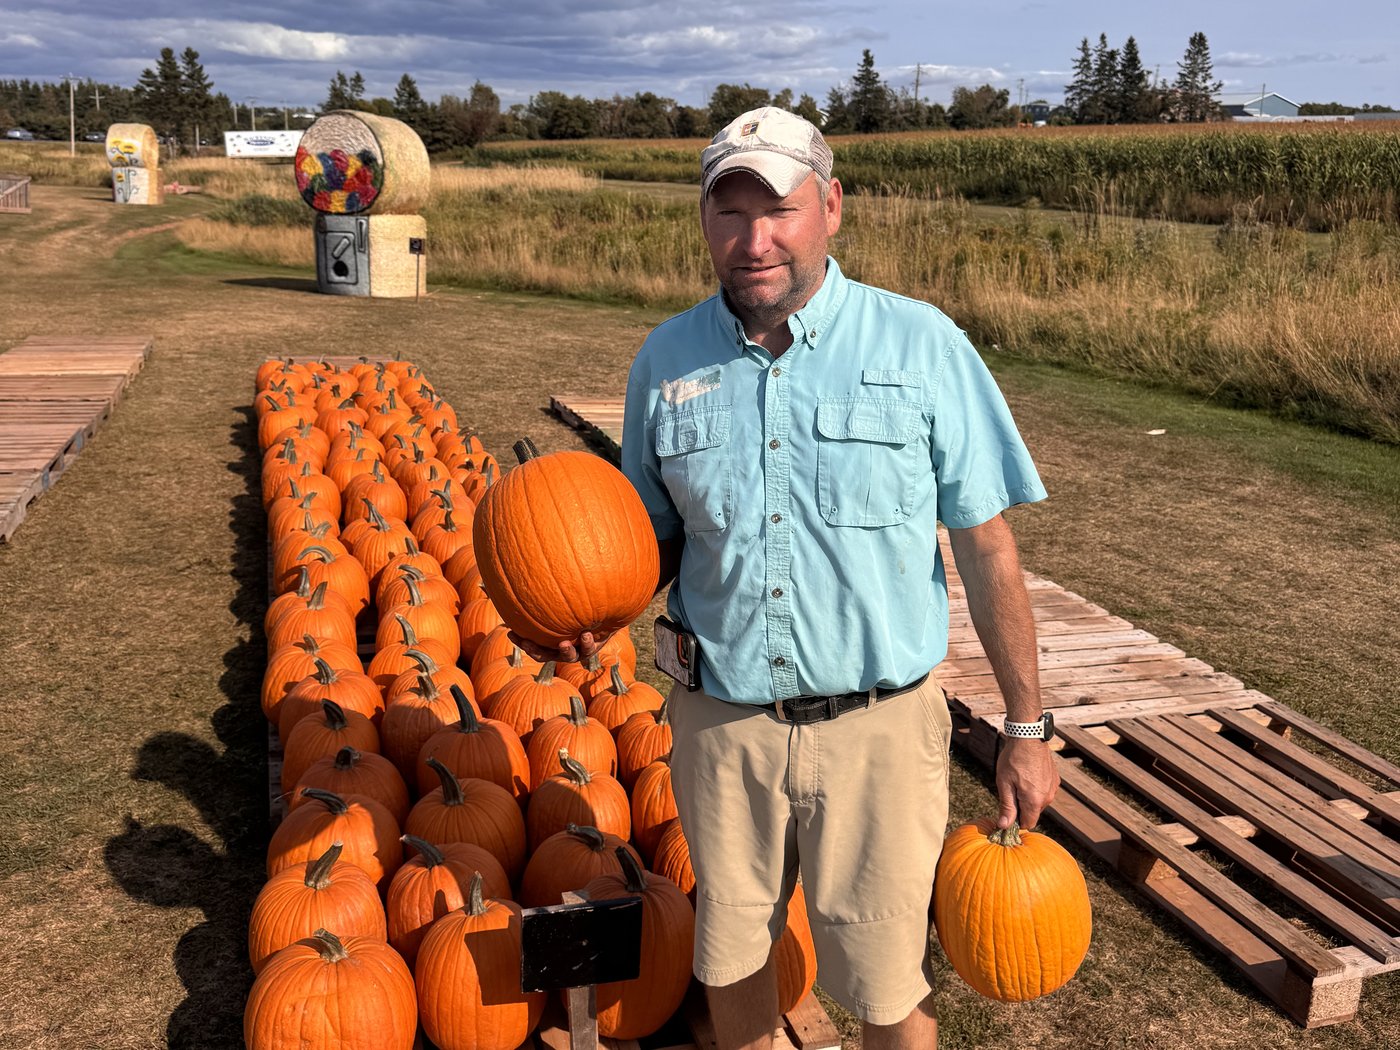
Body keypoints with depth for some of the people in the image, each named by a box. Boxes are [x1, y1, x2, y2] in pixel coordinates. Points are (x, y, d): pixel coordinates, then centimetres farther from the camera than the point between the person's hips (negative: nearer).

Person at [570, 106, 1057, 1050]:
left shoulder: (923, 346, -8)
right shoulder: (667, 361, 0)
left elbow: (987, 550, -4)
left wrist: (1026, 732, -2)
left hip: (879, 726, -2)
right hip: (720, 722, 3)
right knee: (732, 957, 20)